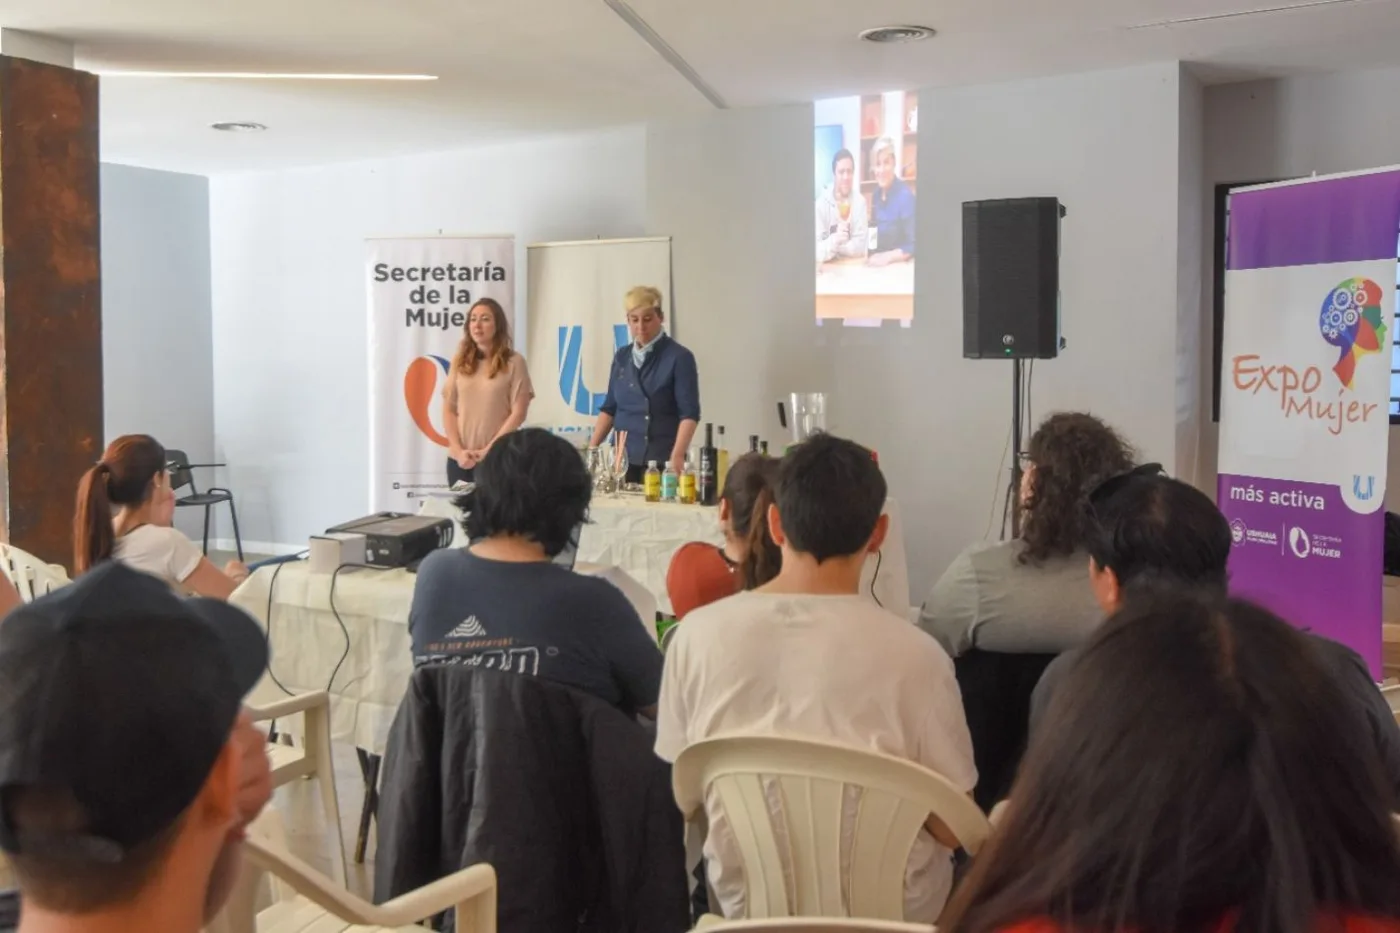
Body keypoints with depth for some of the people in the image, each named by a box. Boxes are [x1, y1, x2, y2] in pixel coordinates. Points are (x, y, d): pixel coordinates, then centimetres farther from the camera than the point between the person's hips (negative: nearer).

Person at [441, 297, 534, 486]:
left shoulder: (514, 363, -1)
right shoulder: (460, 362, 10)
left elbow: (518, 413, -6)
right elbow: (449, 410, 8)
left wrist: (488, 451, -11)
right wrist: (458, 450, -6)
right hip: (460, 460, 3)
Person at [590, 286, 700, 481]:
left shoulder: (679, 357, -6)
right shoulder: (622, 357, 10)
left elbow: (689, 414, -12)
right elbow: (609, 408, 15)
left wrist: (677, 455, -25)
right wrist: (592, 449, 4)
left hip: (662, 462, -5)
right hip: (624, 459, 5)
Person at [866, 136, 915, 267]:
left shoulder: (905, 196, -12)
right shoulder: (877, 193, 6)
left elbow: (913, 245, -13)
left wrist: (889, 256, -23)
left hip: (900, 265, -4)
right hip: (878, 264, 4)